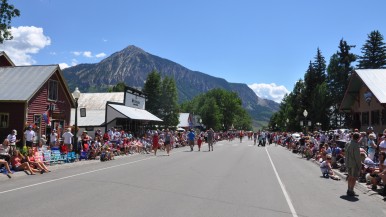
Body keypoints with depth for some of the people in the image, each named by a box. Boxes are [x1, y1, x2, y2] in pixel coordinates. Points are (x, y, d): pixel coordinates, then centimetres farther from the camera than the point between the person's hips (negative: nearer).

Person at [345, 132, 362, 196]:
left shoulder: (347, 144, 6)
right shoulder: (356, 145, -20)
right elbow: (357, 156, -19)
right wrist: (359, 165, -11)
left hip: (348, 163, 8)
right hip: (354, 164, -8)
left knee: (350, 176, 19)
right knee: (354, 178, 3)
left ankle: (349, 190, 27)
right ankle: (351, 191, 7)